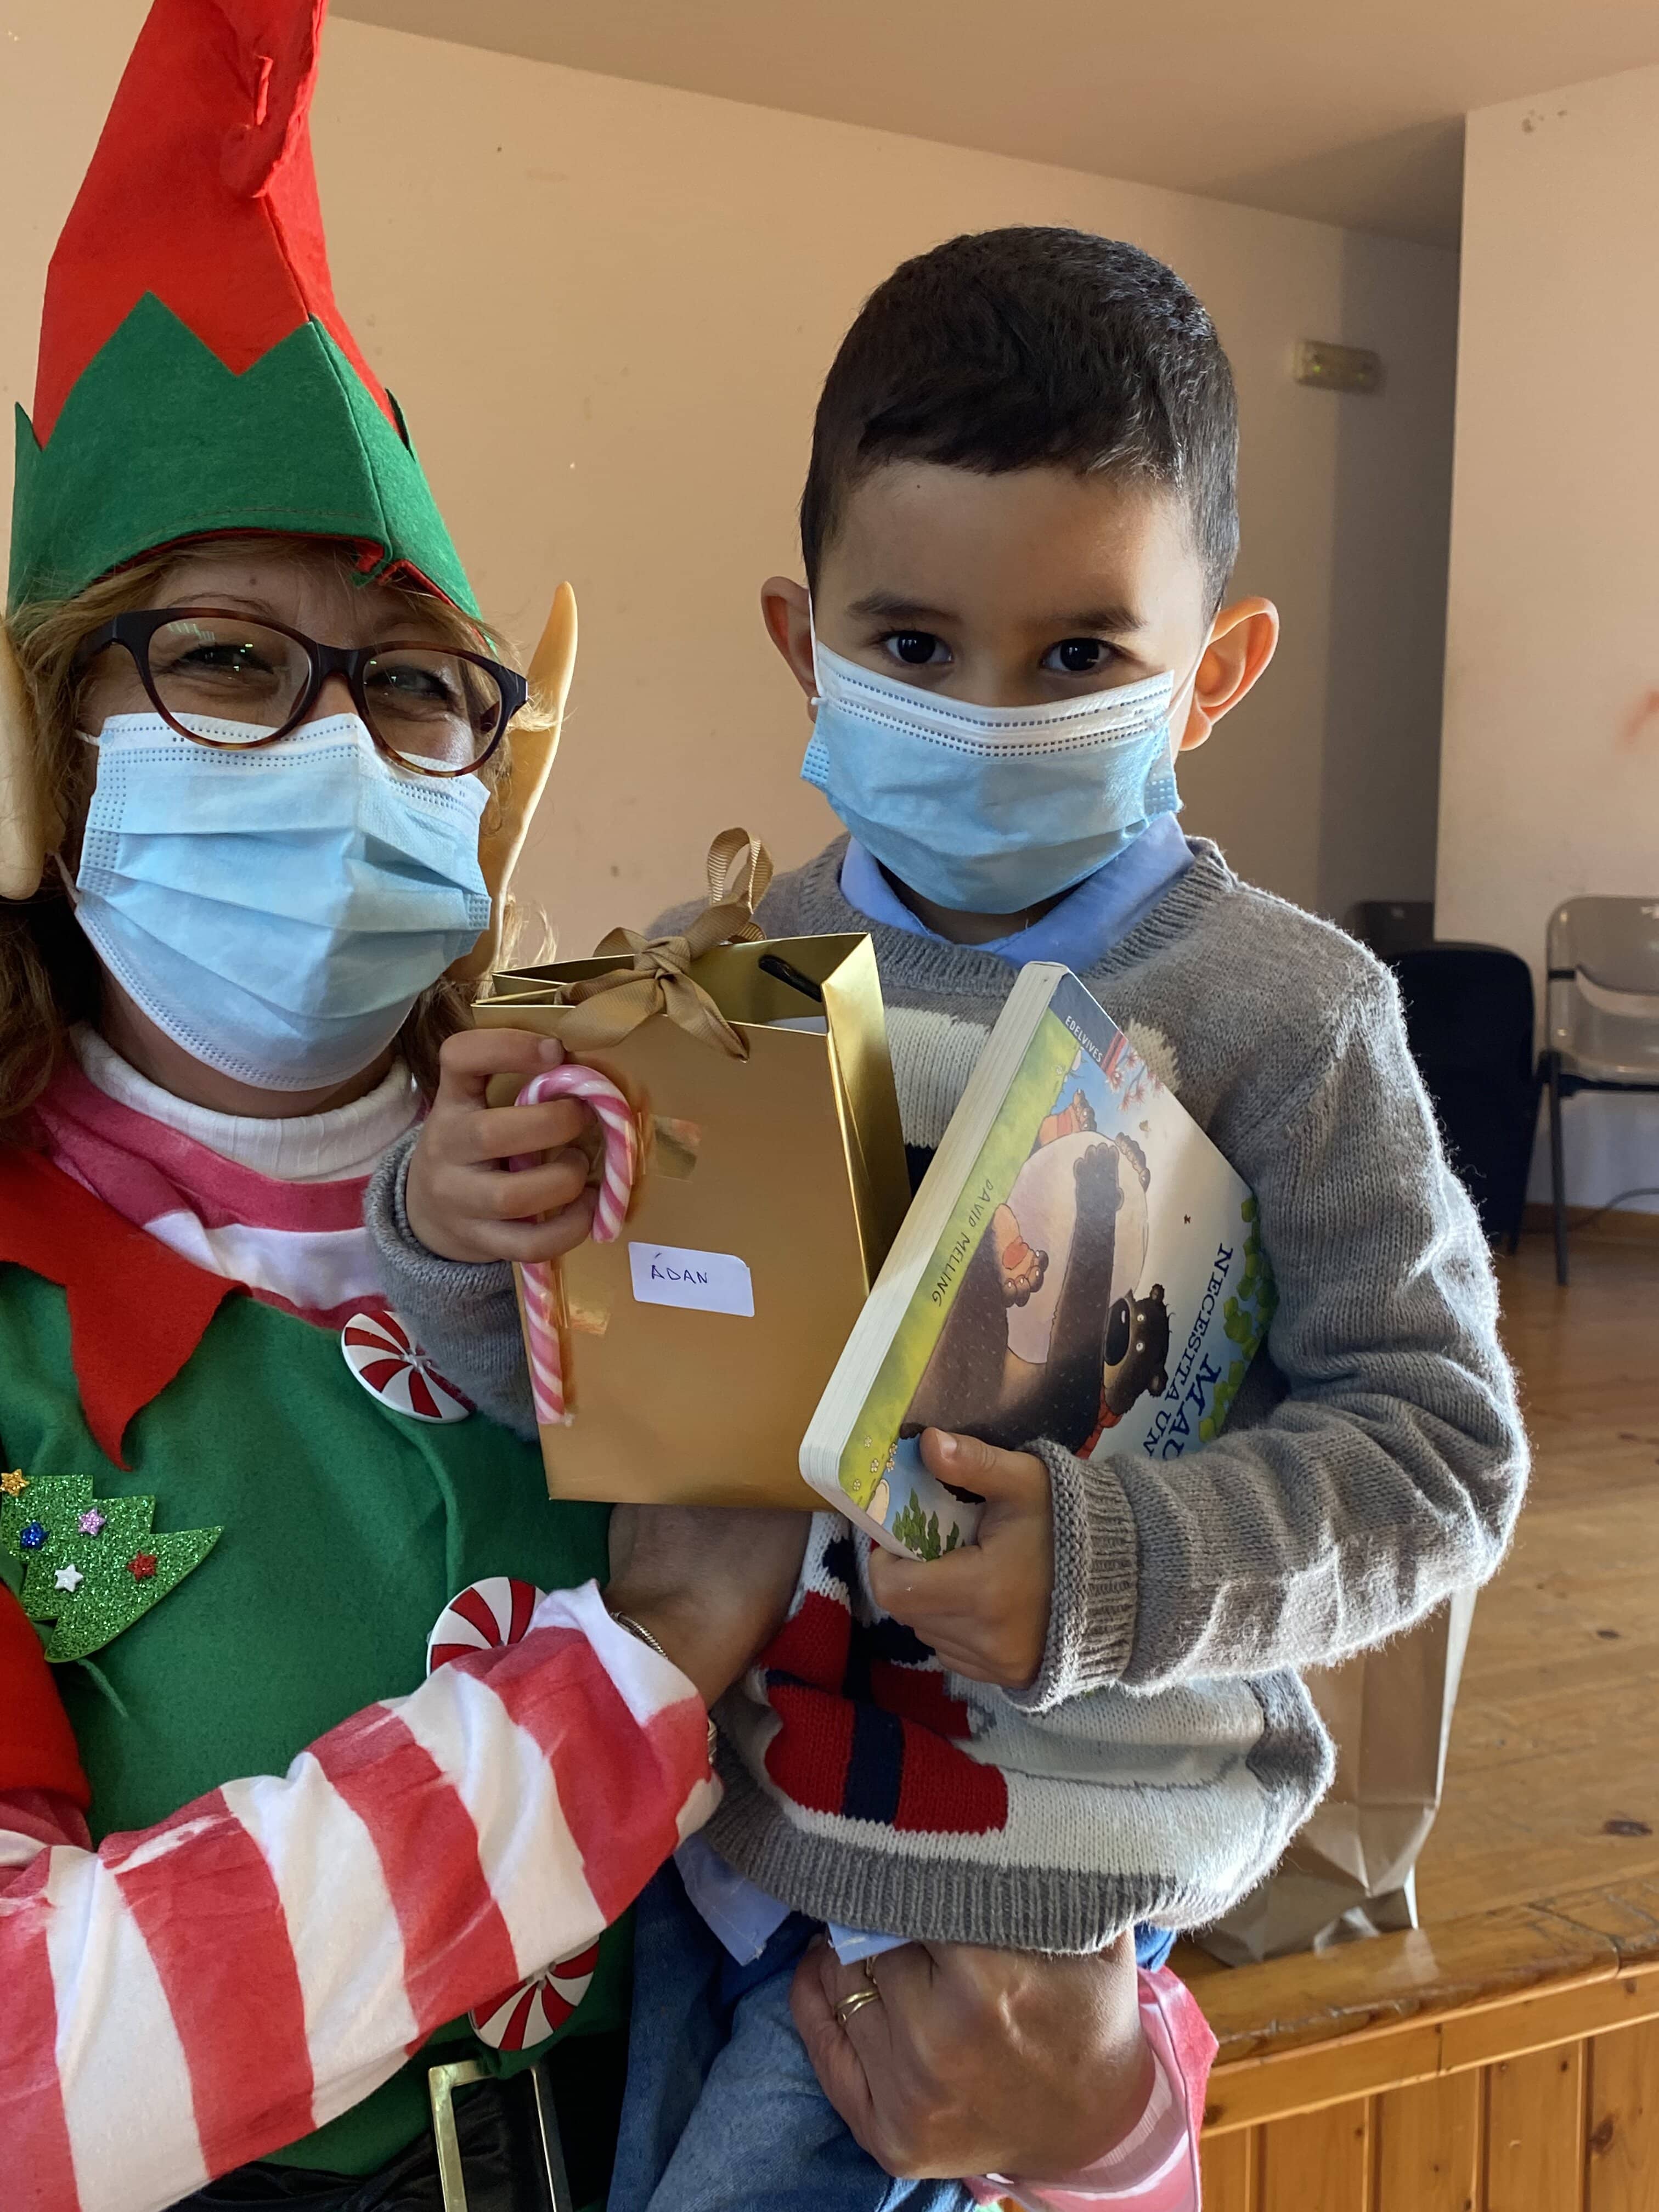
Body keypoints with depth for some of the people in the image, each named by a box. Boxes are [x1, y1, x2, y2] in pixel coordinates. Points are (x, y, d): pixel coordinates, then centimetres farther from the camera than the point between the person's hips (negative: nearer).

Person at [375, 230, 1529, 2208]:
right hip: (708, 1801, 5)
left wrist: (1122, 1570, -27)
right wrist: (451, 1241, -18)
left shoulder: (1276, 1012, -15)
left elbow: (1439, 1443, -13)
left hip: (1032, 1871, -4)